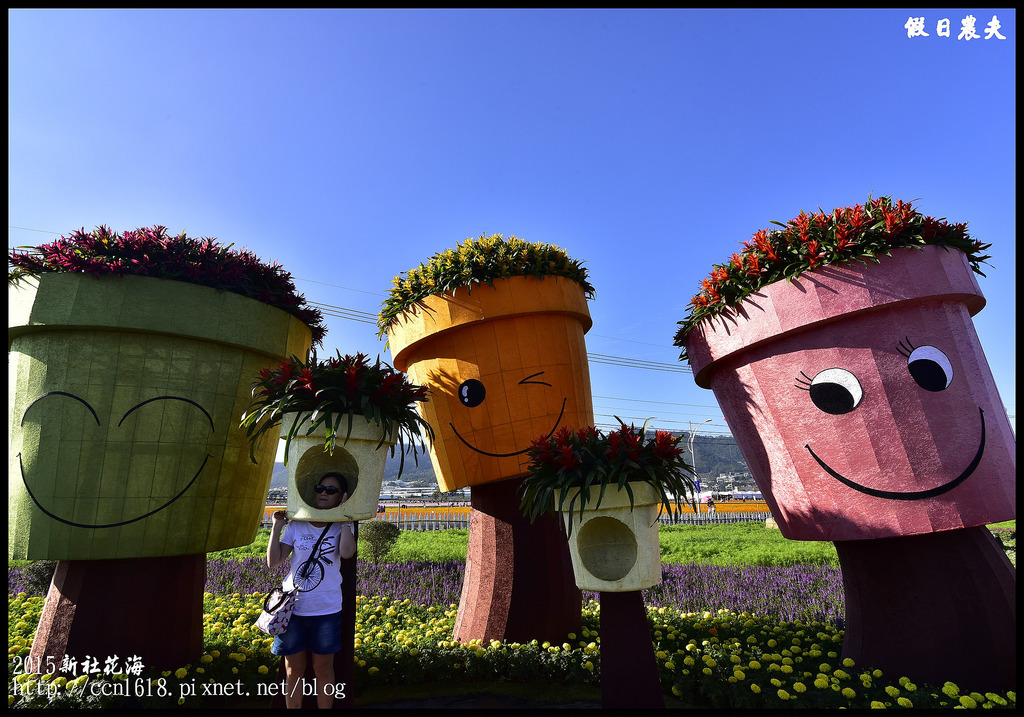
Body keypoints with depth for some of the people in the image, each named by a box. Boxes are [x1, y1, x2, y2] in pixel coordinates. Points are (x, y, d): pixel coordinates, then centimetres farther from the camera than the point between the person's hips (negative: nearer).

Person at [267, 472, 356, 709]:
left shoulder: (341, 526, -2)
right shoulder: (296, 525, 1)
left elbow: (347, 552, -23)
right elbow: (273, 561, -4)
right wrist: (277, 526, -9)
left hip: (326, 610, -1)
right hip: (293, 608, 1)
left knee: (323, 668, 13)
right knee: (293, 670, 13)